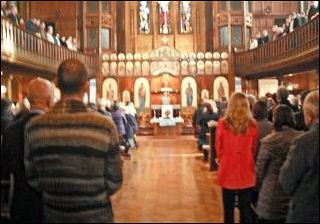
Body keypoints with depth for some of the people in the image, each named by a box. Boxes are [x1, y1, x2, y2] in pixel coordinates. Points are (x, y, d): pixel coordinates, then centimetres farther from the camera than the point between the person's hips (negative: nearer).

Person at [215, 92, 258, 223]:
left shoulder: (222, 124, -12)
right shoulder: (252, 125, -9)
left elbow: (218, 149, 0)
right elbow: (254, 149, 5)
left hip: (227, 171, -1)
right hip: (247, 172, 1)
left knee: (228, 208, 13)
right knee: (245, 207, 15)